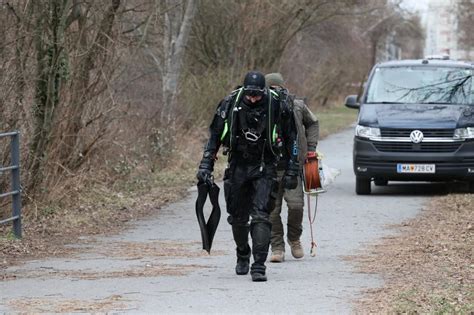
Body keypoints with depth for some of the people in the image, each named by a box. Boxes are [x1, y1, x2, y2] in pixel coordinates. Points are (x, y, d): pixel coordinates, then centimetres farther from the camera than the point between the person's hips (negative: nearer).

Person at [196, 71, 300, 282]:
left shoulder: (276, 106, -12)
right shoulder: (230, 105, -10)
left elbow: (290, 138, 1)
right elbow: (214, 136, 1)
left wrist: (291, 171, 2)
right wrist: (205, 165, -4)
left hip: (264, 169, -2)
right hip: (237, 167, 2)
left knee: (260, 216, -14)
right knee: (238, 217, 11)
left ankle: (259, 266, -15)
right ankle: (242, 257, 36)